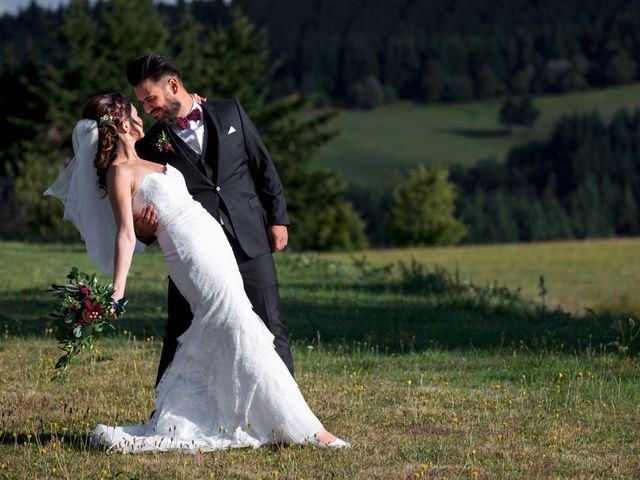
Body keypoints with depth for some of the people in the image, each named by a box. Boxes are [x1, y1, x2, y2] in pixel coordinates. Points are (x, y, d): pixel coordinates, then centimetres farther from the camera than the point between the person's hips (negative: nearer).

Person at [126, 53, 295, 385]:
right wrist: (144, 227, -20)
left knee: (269, 330, 2)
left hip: (249, 243, 1)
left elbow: (263, 166, 13)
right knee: (180, 338, 2)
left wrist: (277, 218, 8)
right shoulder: (151, 145, 3)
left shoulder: (229, 112, 7)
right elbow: (149, 202, 3)